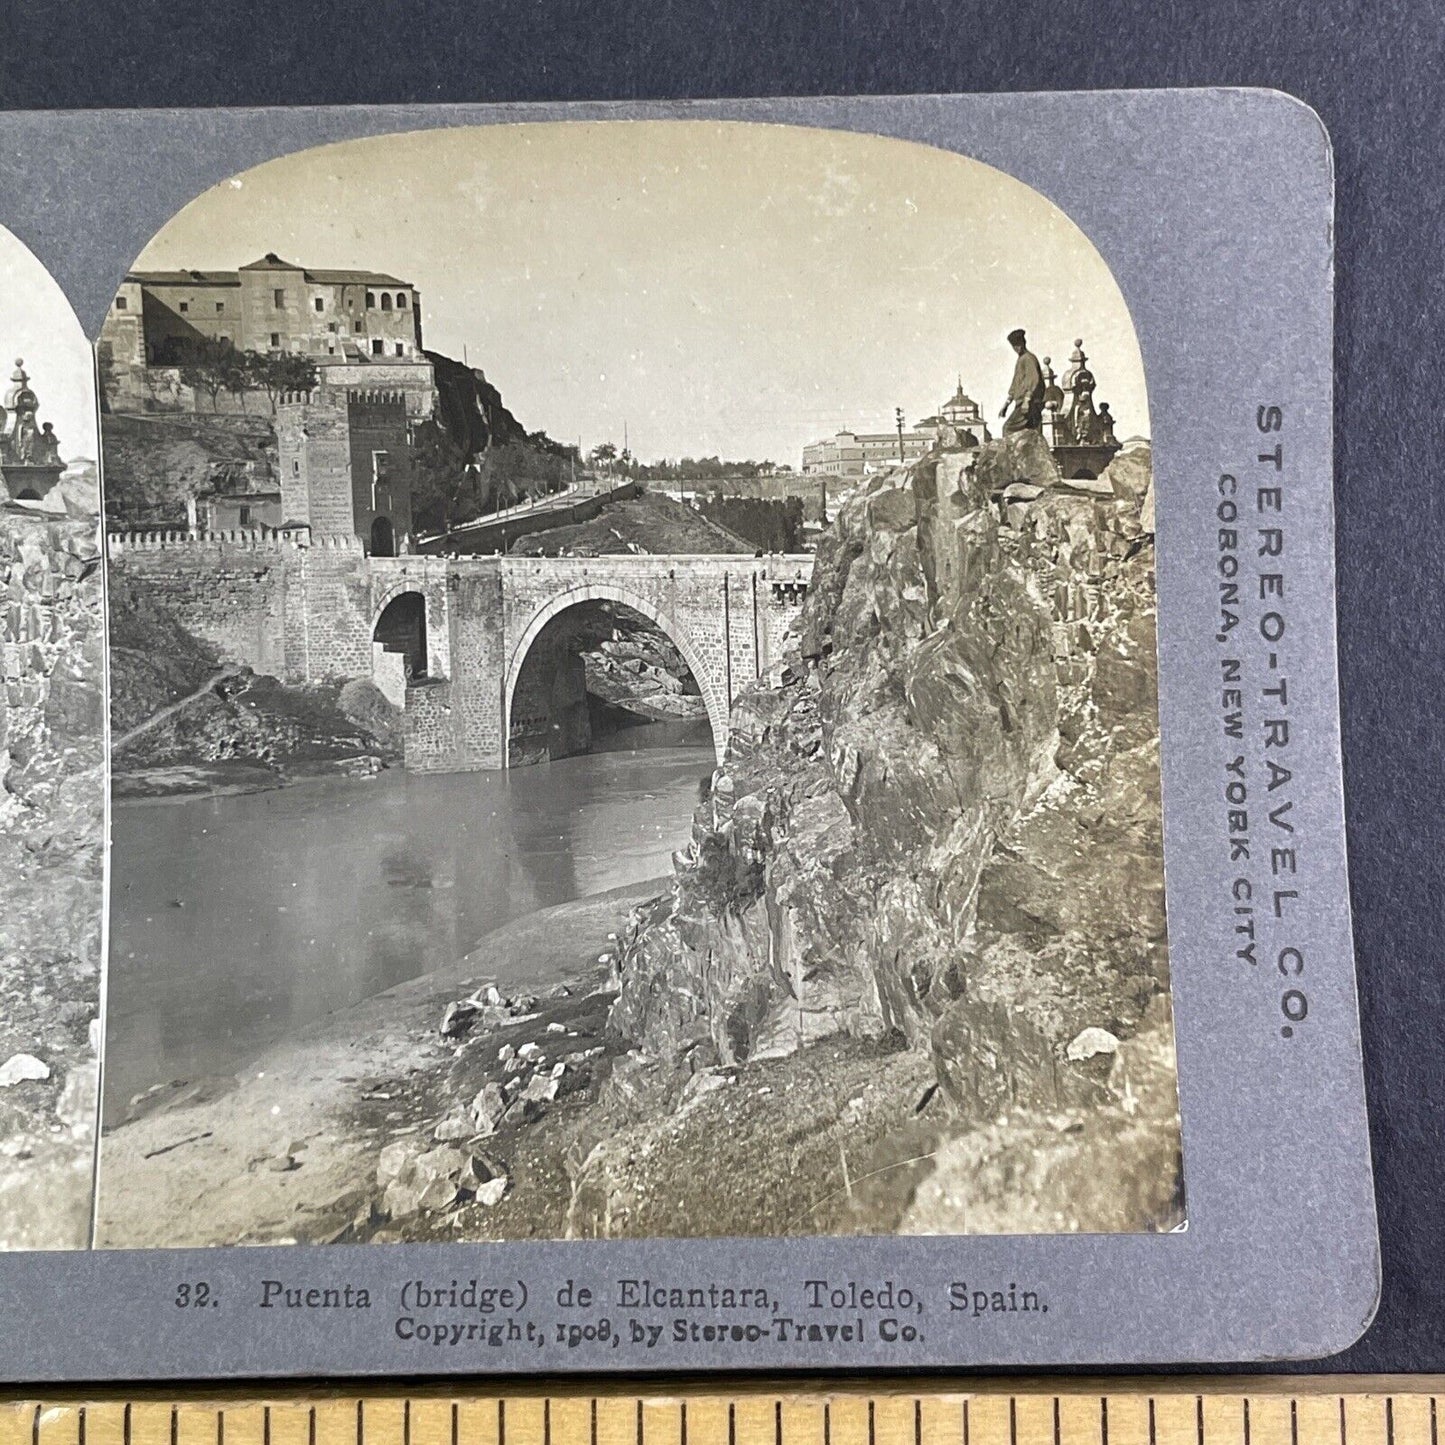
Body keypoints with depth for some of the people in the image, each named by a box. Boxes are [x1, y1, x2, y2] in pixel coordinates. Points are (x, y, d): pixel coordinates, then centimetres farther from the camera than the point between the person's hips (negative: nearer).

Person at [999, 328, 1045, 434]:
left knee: (1009, 427, -12)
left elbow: (1034, 379, -20)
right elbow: (1015, 384, 27)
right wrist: (1007, 404, 24)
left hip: (1030, 404, -10)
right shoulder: (1020, 360, 22)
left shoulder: (1029, 358, -8)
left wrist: (1026, 400, -27)